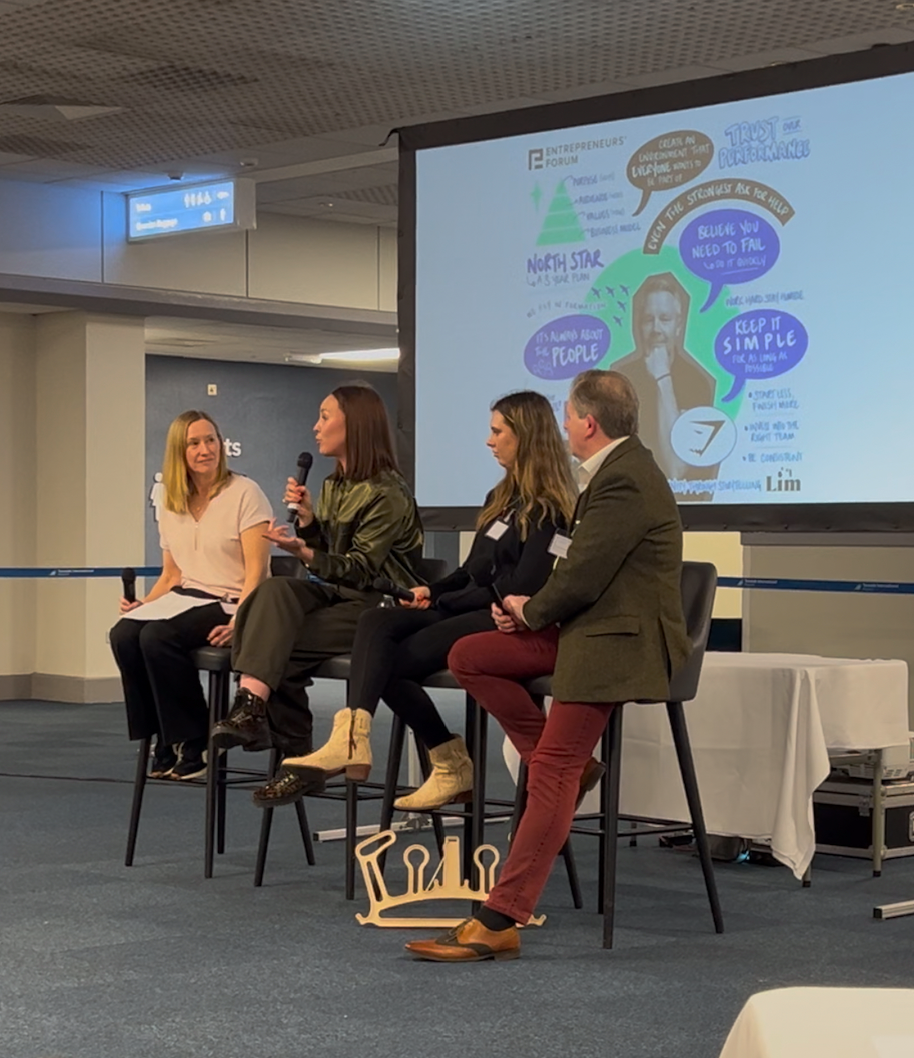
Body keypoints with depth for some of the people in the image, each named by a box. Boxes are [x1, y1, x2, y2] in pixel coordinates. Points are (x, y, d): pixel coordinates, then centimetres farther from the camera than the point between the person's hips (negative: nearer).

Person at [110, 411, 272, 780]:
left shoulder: (245, 494, -6)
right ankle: (164, 742, -11)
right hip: (186, 598, 6)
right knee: (123, 634, -21)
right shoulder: (171, 506, 14)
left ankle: (193, 745, -15)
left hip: (230, 603, -6)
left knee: (157, 637, -29)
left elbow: (256, 571, -12)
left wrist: (238, 621, -25)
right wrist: (142, 604, -1)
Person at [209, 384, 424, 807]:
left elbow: (359, 570, -15)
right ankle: (250, 705, -31)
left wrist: (302, 551, -26)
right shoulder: (333, 486, 15)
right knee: (275, 589, -25)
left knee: (276, 646, -26)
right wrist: (306, 518, 0)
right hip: (335, 595, 7)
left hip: (376, 605, -7)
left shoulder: (386, 494, -11)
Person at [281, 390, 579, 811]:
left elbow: (522, 586, -17)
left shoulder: (546, 509, -9)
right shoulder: (502, 498, 20)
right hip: (467, 610, 9)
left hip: (503, 622, -9)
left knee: (393, 659, -22)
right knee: (375, 623, -16)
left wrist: (445, 601, -9)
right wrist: (433, 591, 4)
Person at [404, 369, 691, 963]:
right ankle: (564, 768, 8)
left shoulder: (624, 482, -18)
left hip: (618, 641, -11)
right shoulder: (615, 470, 15)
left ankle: (500, 924, -17)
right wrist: (532, 608, 1)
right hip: (589, 625, 11)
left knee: (552, 772, -15)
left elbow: (583, 577, -21)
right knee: (468, 657, 4)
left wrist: (530, 612, -3)